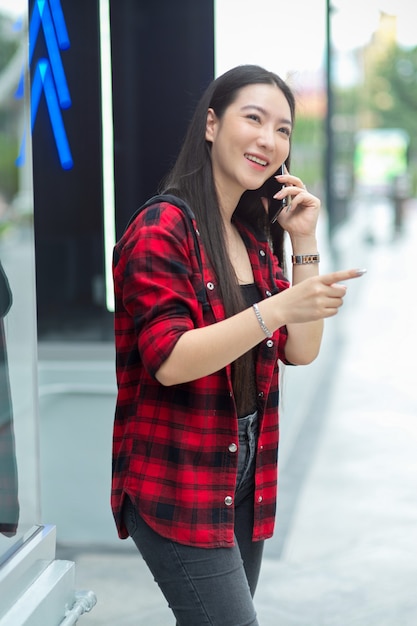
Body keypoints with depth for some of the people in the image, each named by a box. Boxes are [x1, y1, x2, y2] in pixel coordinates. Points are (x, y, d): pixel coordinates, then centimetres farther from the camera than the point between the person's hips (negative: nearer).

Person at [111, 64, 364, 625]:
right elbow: (168, 362, -22)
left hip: (246, 481, 7)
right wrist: (277, 309, -31)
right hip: (178, 484, -7)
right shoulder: (162, 228, -13)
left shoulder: (255, 237, 11)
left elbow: (301, 351, 6)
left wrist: (304, 244, -2)